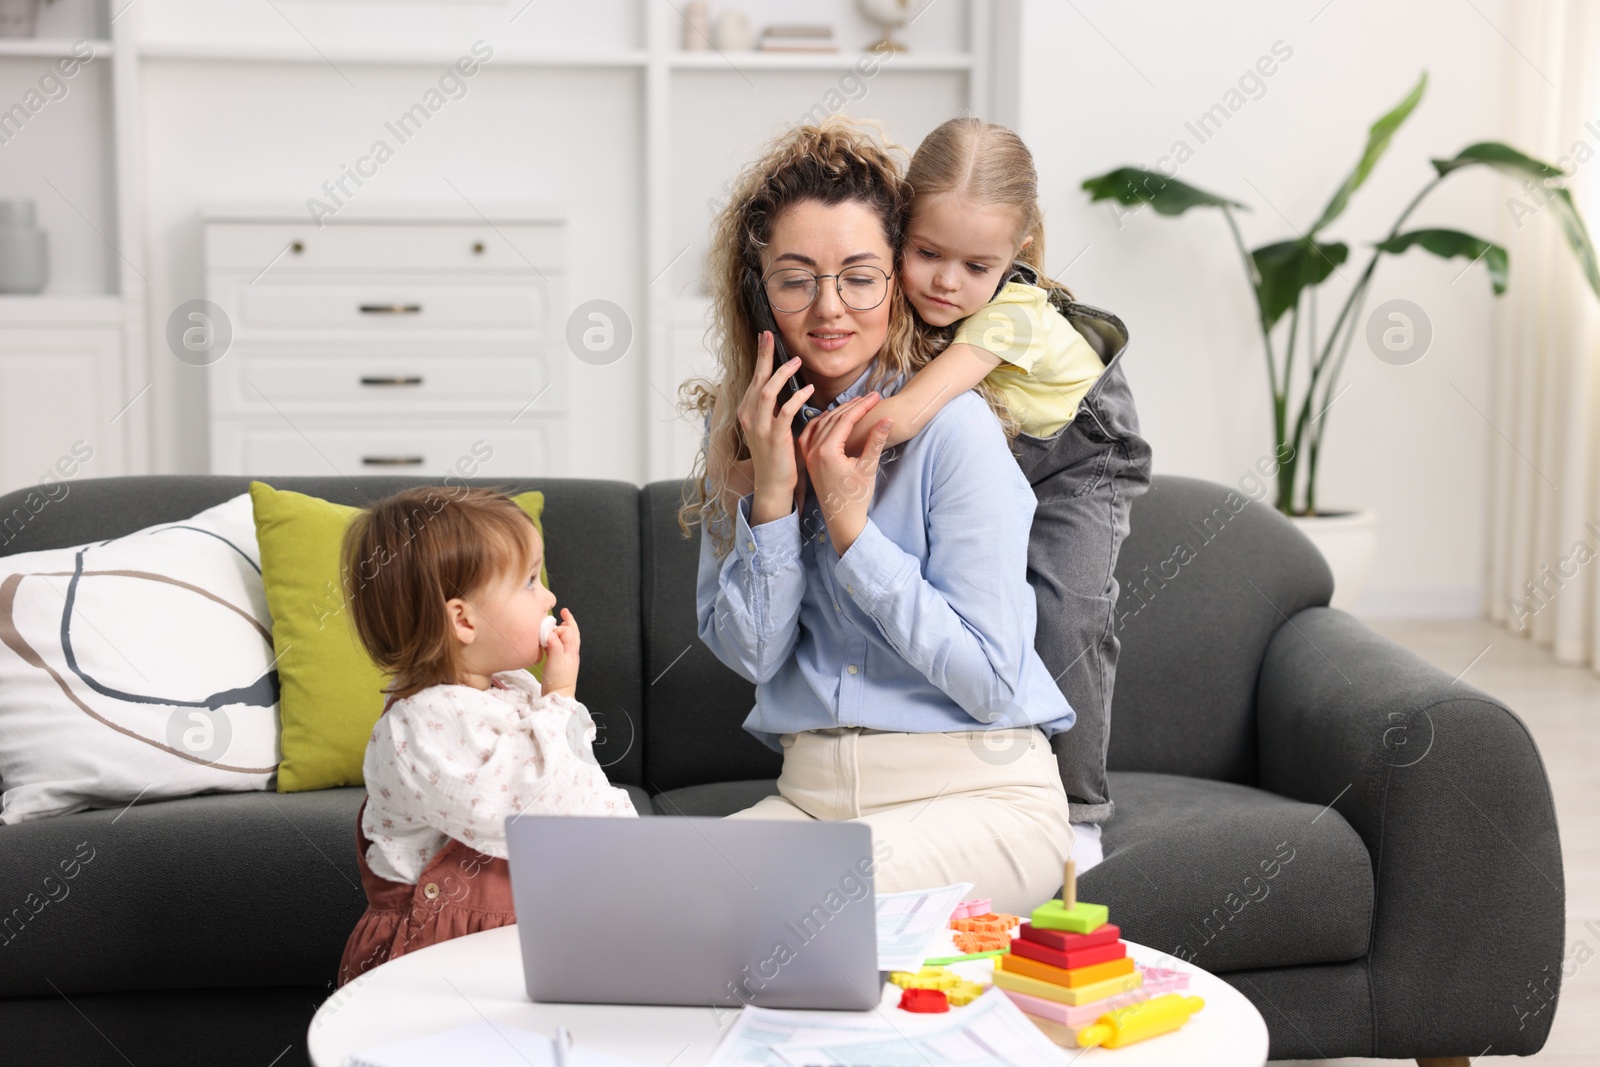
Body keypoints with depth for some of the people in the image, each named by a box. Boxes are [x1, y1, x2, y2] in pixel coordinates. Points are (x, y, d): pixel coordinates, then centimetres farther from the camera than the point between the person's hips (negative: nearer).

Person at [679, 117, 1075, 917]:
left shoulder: (953, 427, -12)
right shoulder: (742, 427, 6)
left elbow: (992, 681, -13)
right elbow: (750, 653, 3)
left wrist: (851, 526, -17)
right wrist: (771, 499, -12)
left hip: (982, 797, -4)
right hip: (808, 791, 4)